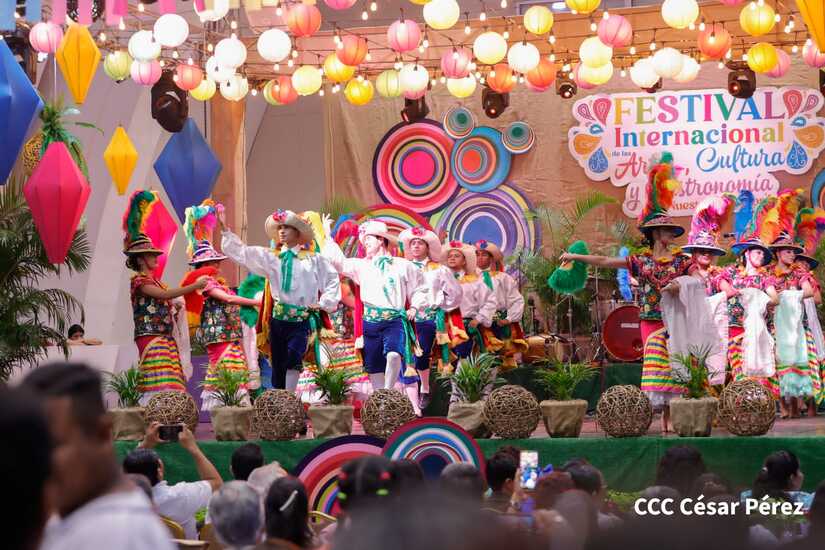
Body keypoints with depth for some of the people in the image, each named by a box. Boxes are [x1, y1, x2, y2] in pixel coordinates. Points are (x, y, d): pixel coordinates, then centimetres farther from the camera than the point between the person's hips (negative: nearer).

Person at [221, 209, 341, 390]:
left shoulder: (312, 260, 3)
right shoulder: (270, 257, 10)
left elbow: (332, 279, 9)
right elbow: (241, 252, 9)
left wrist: (324, 303, 2)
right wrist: (225, 229, 4)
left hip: (302, 321, -3)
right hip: (278, 319, 3)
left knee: (293, 358, -23)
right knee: (277, 365, 5)